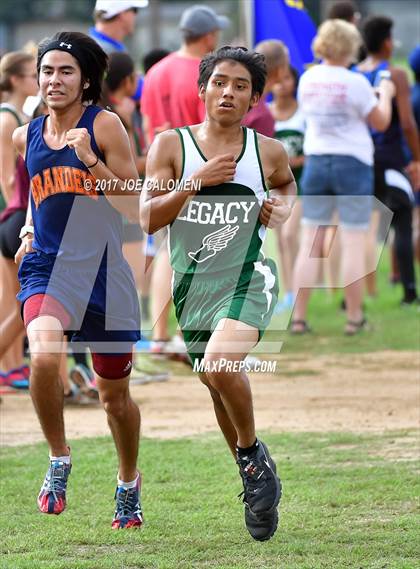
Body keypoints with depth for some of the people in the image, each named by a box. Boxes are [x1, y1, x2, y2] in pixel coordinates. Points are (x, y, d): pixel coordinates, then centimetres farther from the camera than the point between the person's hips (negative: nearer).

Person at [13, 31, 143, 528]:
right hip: (47, 267, 2)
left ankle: (128, 482, 38)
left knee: (115, 395, 12)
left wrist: (90, 160, -19)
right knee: (43, 358, -30)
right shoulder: (26, 136, 7)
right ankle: (58, 459, -8)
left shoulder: (104, 126, -5)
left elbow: (133, 207, -9)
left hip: (103, 272, -1)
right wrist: (28, 228, 10)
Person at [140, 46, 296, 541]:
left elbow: (286, 183, 24)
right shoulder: (170, 145, -4)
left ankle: (253, 453, -4)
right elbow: (145, 218, -10)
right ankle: (256, 483, 34)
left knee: (219, 367, -29)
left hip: (247, 280, -3)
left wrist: (283, 207, 2)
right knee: (219, 388, 13)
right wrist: (195, 182, -20)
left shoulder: (269, 152, -1)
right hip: (192, 286, 3)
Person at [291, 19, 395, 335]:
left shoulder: (308, 80, 3)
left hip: (315, 162, 5)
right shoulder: (356, 83, -13)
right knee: (354, 243, 2)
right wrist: (385, 94, 15)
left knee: (310, 242, 6)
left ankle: (298, 317, 3)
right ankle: (354, 318, 5)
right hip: (353, 163, -5)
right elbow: (381, 122, -3)